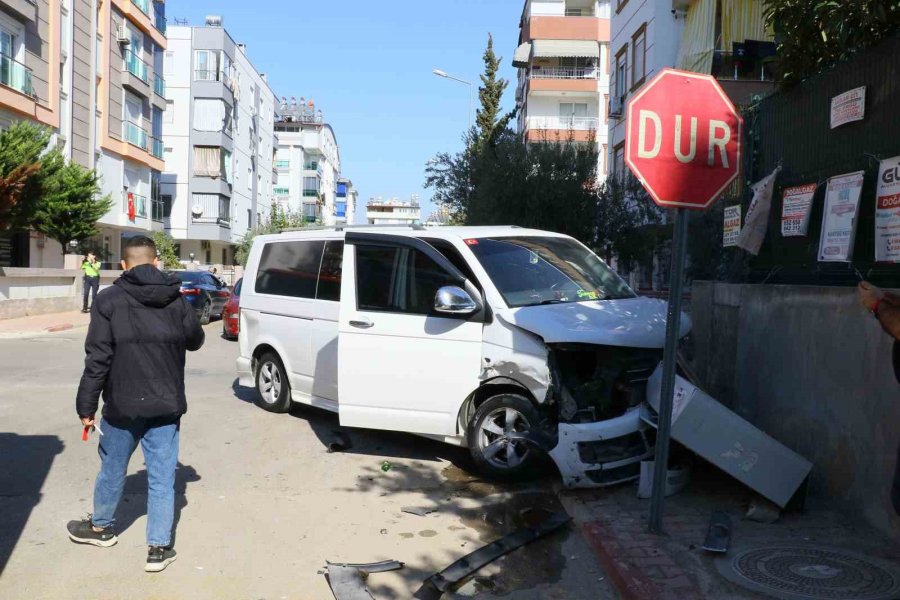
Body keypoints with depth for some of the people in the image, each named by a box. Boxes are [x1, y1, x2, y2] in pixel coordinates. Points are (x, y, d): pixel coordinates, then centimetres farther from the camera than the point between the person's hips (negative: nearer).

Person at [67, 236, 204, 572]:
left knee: (112, 470, 20)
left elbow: (97, 359, -11)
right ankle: (159, 548, 11)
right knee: (162, 478, 8)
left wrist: (86, 406, -4)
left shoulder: (109, 300, -8)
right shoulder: (176, 300, -1)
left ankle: (101, 528, 41)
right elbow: (195, 341, 14)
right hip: (166, 405, 1)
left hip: (123, 404, -1)